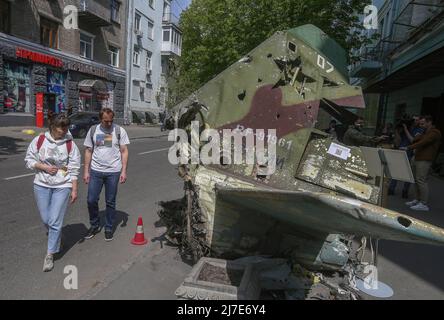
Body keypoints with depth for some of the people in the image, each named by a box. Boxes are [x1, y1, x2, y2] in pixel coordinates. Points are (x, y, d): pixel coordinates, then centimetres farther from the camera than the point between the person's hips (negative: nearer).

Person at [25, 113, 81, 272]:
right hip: (41, 185, 2)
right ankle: (55, 236, 45)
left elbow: (74, 169, -5)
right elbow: (29, 160, 5)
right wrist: (44, 167, -13)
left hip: (62, 186, -2)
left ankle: (50, 255, 12)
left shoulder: (70, 144, -7)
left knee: (55, 221, -3)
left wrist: (74, 189, -6)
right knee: (46, 219, 12)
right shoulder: (39, 140, -3)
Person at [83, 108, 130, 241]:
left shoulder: (119, 131, -2)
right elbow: (88, 151, 8)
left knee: (110, 202, 7)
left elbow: (124, 151, -2)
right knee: (91, 200, 4)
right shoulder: (93, 130, 5)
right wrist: (86, 171, 4)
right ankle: (95, 225, 26)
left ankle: (109, 228, 23)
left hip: (113, 171, -2)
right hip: (95, 171, 2)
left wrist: (124, 171, -8)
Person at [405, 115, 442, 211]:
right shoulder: (425, 132, 24)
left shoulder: (434, 132, -7)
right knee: (416, 180, 12)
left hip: (424, 160, -10)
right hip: (417, 159, 10)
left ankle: (424, 204, -8)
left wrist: (409, 147, -22)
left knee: (421, 181, -11)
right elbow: (415, 140, 16)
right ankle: (418, 200, 21)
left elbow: (423, 142, -20)